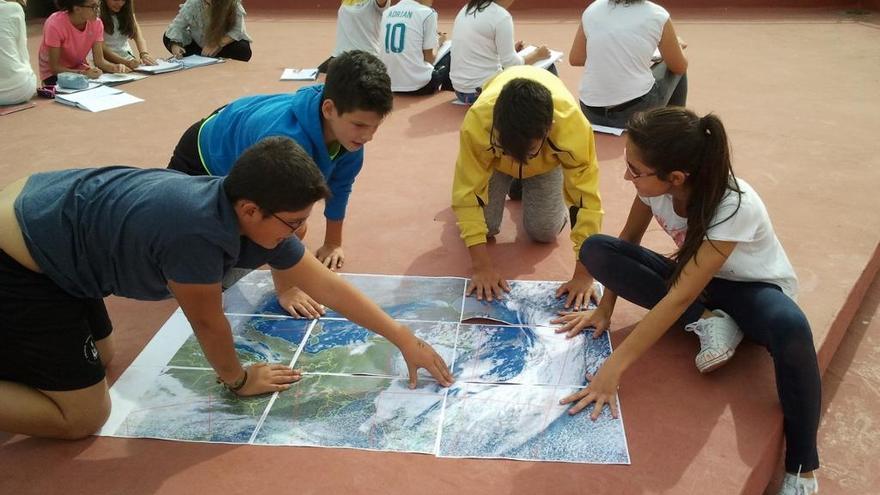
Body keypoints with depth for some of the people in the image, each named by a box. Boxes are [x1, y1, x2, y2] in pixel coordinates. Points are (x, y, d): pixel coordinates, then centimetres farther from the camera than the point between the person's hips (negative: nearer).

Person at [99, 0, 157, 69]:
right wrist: (125, 62, -32)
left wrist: (144, 54, -26)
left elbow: (138, 36, -5)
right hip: (108, 63, -4)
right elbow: (101, 48, -16)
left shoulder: (127, 12, 8)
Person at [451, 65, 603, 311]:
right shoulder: (477, 122, -44)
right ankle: (513, 184, 21)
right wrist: (482, 267, -38)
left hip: (548, 157, 0)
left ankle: (526, 186, 23)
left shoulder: (573, 125, -44)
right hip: (494, 152, 0)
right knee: (484, 225, -10)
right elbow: (468, 194, -36)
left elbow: (587, 200, -38)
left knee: (544, 231, -7)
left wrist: (584, 275, -38)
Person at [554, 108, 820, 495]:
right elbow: (627, 241, -3)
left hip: (752, 289, -5)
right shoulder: (655, 182, -21)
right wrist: (605, 309, -11)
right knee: (595, 249, -18)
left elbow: (680, 298, -39)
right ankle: (708, 322, -13)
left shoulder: (733, 207, -36)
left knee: (789, 329, -42)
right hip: (693, 277, 5)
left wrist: (614, 367, -40)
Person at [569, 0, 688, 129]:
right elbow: (679, 67, 6)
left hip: (592, 113, 4)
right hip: (636, 110, -4)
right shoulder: (656, 14, -6)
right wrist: (677, 45, 28)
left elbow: (575, 59, 10)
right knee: (676, 69, 27)